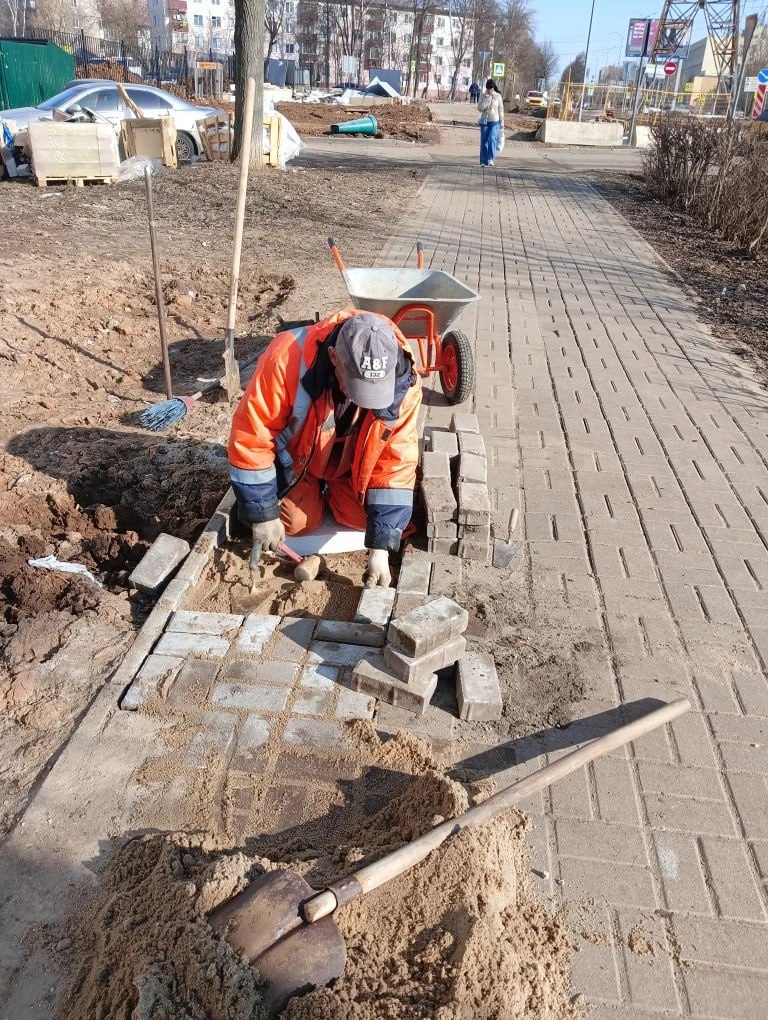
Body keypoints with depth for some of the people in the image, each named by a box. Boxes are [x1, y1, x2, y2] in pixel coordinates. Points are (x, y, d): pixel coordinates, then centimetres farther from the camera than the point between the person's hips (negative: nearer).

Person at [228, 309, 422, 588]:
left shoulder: (403, 384, -32)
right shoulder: (287, 359, -39)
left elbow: (396, 464, -25)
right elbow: (250, 438, -29)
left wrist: (380, 547, -28)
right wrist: (263, 514, -23)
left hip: (350, 462, 2)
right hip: (295, 454, -1)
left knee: (365, 517, -14)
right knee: (296, 521, -14)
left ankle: (332, 487, 17)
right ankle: (310, 488, 19)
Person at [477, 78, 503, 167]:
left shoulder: (498, 96, 1)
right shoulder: (483, 96, 3)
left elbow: (501, 110, 4)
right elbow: (479, 108, -4)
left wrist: (502, 124, 2)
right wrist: (487, 99, -13)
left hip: (495, 122, -2)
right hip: (484, 122, 2)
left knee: (492, 139, -20)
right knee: (484, 142, 0)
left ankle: (490, 160, -22)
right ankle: (483, 161, 8)